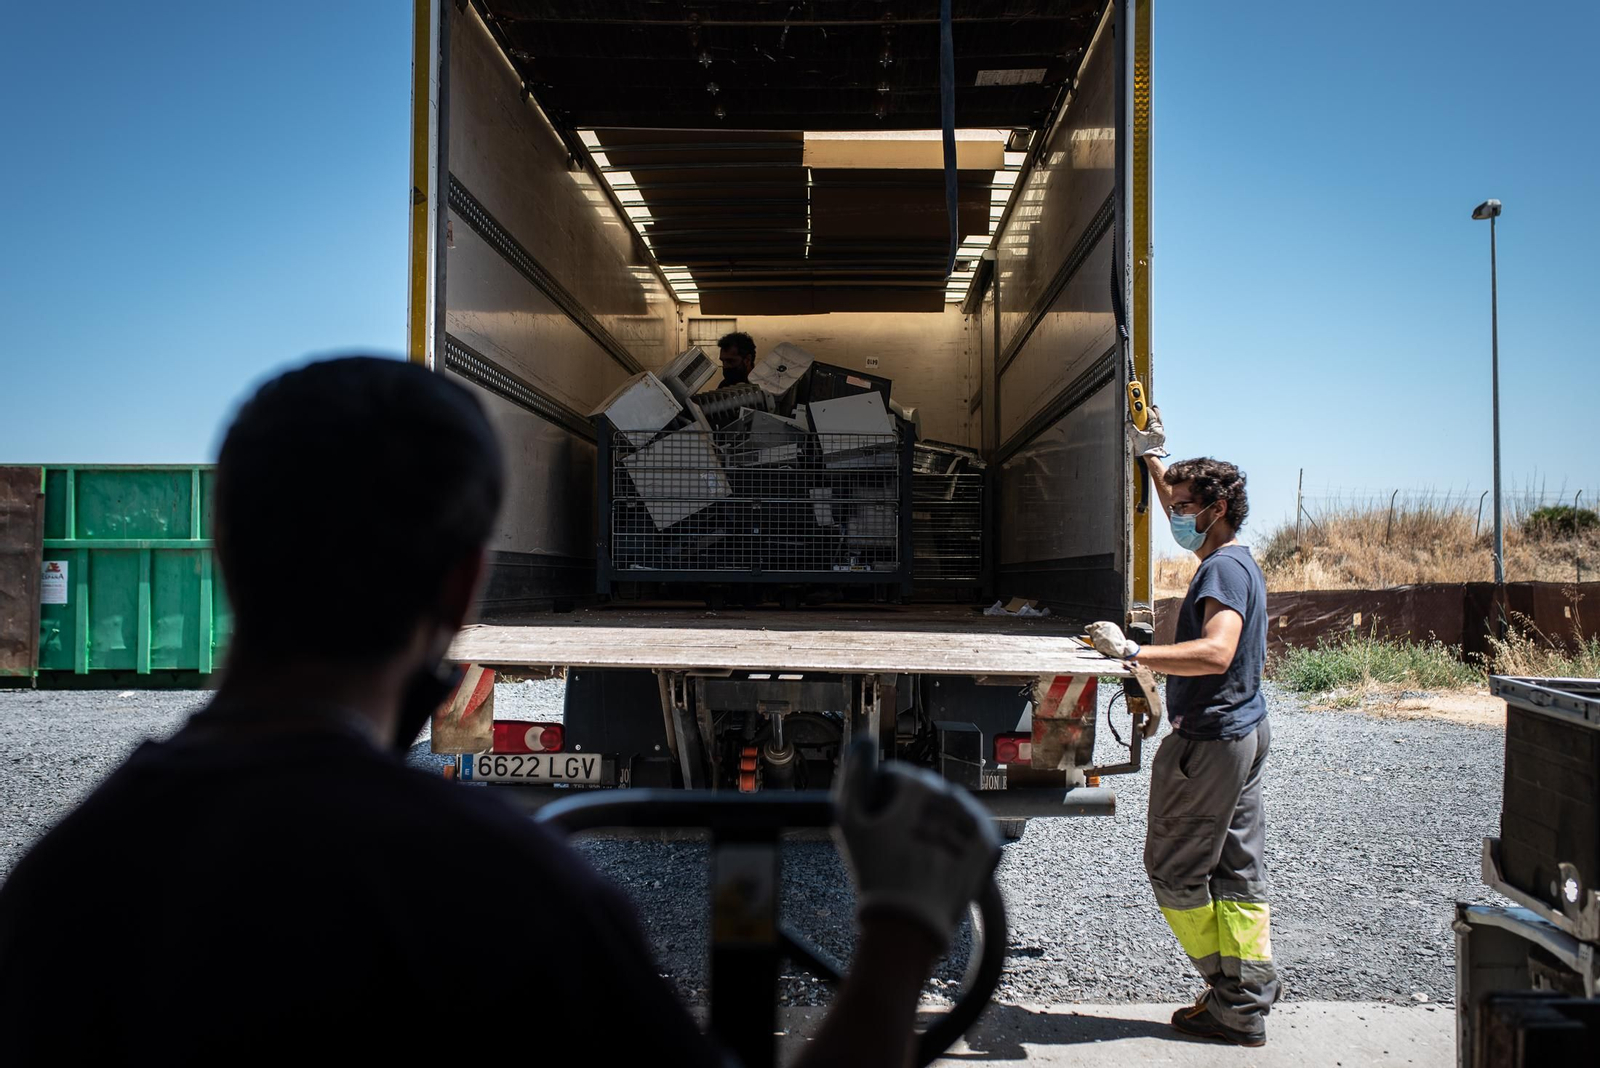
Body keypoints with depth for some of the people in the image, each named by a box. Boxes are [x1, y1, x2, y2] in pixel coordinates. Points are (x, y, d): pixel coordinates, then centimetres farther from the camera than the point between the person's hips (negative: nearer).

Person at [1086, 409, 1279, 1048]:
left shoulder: (1224, 569, -18)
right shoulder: (1234, 559, 13)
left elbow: (1215, 652, -34)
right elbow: (1181, 518, 33)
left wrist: (1133, 653, -35)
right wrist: (1152, 456, 36)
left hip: (1210, 742, -10)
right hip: (1244, 733, 10)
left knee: (1174, 870, 0)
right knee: (1238, 870, 11)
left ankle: (1234, 1003, 7)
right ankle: (1249, 1000, 16)